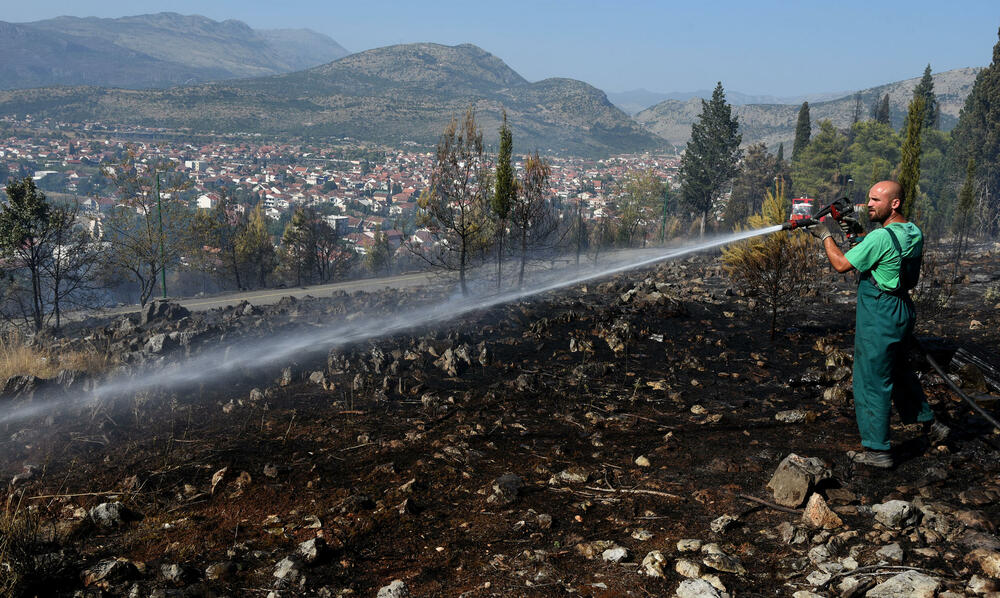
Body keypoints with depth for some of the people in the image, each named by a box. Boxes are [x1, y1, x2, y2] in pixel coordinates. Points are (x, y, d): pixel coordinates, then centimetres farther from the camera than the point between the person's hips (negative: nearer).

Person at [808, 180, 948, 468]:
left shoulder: (881, 237, -23)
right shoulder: (913, 233, 5)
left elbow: (842, 264, -17)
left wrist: (826, 235, -5)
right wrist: (859, 233, 12)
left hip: (879, 316, -9)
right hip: (903, 312, 9)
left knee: (872, 382, 0)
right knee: (899, 370, 27)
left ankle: (878, 450, 8)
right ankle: (929, 424, 37)